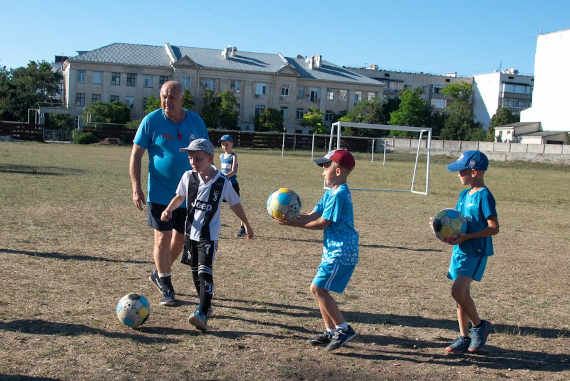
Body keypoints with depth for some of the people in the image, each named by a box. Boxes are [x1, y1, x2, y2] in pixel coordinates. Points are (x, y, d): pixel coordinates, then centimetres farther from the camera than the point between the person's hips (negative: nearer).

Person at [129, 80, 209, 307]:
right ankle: (165, 286, 10)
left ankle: (159, 274, 34)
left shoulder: (196, 122, 0)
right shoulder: (151, 121, -8)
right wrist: (136, 188, -11)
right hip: (159, 193, -3)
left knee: (181, 238, 11)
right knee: (162, 237, -5)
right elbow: (136, 154, -4)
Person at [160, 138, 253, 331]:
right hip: (191, 233, 5)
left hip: (209, 236, -5)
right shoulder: (188, 177, -1)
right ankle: (205, 305, 31)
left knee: (205, 272, -16)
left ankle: (202, 314, -22)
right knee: (195, 272, 13)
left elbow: (235, 204, 5)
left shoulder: (222, 182, -9)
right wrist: (168, 210, -2)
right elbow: (180, 196, 16)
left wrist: (247, 225, 13)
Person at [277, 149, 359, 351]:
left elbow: (322, 222, -17)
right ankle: (330, 331, 20)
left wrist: (294, 223, -12)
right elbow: (312, 215, 9)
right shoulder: (330, 193, 15)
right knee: (320, 289, 12)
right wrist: (290, 218, -6)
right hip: (332, 250, 10)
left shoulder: (339, 194, -17)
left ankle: (344, 329, -5)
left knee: (317, 288, -12)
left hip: (341, 252, -10)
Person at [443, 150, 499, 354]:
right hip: (459, 251, 8)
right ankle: (464, 338, 20)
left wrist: (466, 237, -24)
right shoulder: (463, 195, 13)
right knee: (462, 294, 10)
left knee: (458, 291, -17)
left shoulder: (484, 196, -13)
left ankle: (479, 325, 6)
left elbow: (494, 228, -17)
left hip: (476, 252, -8)